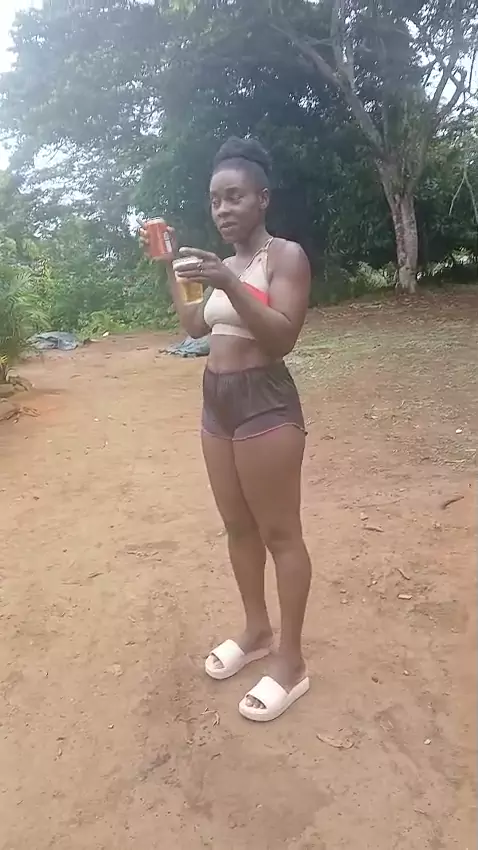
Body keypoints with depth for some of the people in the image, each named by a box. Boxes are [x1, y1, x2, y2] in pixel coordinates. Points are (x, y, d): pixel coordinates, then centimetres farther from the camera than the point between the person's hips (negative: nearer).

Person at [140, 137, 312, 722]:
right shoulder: (225, 264, 16)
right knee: (237, 526, 15)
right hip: (216, 403, 8)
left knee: (279, 533, 1)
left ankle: (291, 661, 14)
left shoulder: (286, 255, -8)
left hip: (264, 403, -8)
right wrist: (167, 268, 15)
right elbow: (196, 326, 20)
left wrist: (229, 285, -29)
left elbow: (282, 337, -18)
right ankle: (256, 630, 33)